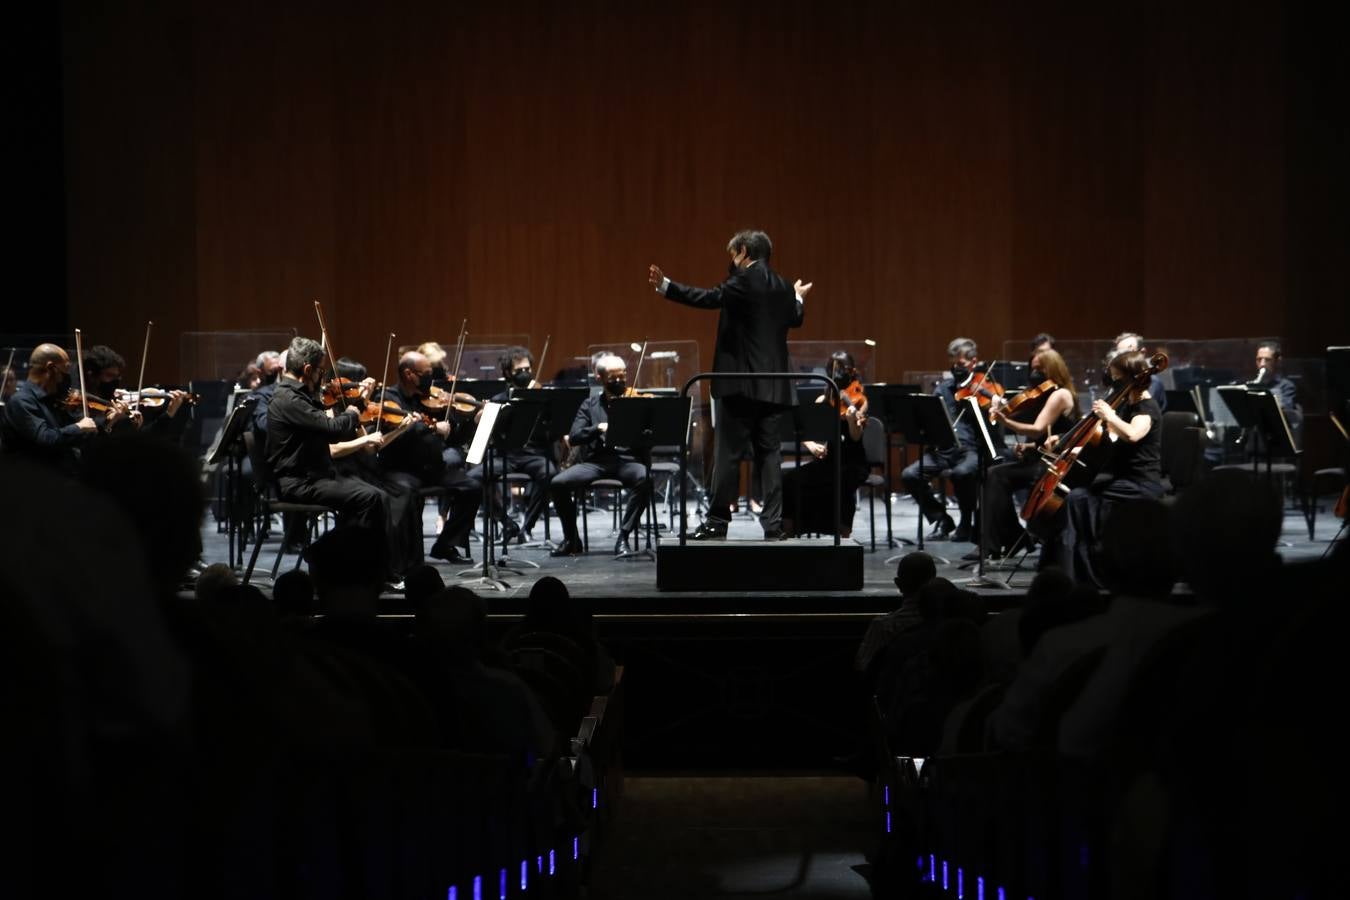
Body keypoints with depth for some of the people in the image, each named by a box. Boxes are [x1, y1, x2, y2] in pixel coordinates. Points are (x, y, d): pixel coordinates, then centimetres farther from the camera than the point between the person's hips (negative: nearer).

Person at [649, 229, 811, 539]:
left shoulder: (745, 280, -9)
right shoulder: (782, 287, 13)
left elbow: (710, 298, -17)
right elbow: (794, 319, 29)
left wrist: (665, 286, -13)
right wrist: (798, 297, 51)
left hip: (741, 381, -7)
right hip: (772, 385, 7)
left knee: (728, 452, -3)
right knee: (768, 452, 7)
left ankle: (718, 520, -2)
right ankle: (774, 522, 3)